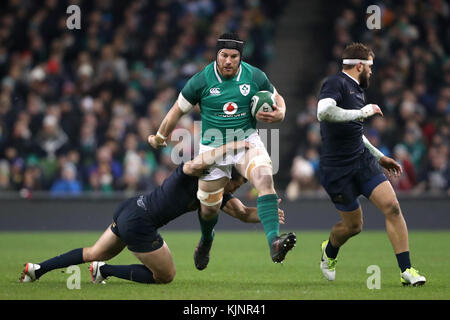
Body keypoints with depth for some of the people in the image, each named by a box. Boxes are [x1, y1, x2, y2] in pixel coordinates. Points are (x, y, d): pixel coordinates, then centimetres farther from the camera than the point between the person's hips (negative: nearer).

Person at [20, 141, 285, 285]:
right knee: (165, 276, 3)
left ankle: (38, 269, 28)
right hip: (138, 224, -9)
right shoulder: (189, 175, -20)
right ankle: (105, 271, 7)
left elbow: (242, 213, 6)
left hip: (129, 211, 9)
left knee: (95, 254, 25)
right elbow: (196, 164, -44)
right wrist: (231, 147, -43)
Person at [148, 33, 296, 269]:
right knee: (210, 207, 7)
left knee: (265, 178, -29)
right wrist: (160, 138, 15)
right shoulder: (201, 80, -10)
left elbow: (277, 99, 11)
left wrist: (279, 114, -13)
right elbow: (178, 109, 3)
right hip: (213, 147, 0)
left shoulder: (255, 77, -6)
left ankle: (274, 242, -41)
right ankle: (206, 240, 45)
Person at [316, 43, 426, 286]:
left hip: (363, 160, 7)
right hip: (337, 169, -7)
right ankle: (329, 251, 39)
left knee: (391, 206, -12)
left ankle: (406, 271, -10)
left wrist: (380, 157, 29)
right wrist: (362, 112, -26)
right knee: (353, 224, 3)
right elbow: (324, 112, -34)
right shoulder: (335, 84, -13)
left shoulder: (357, 90, 15)